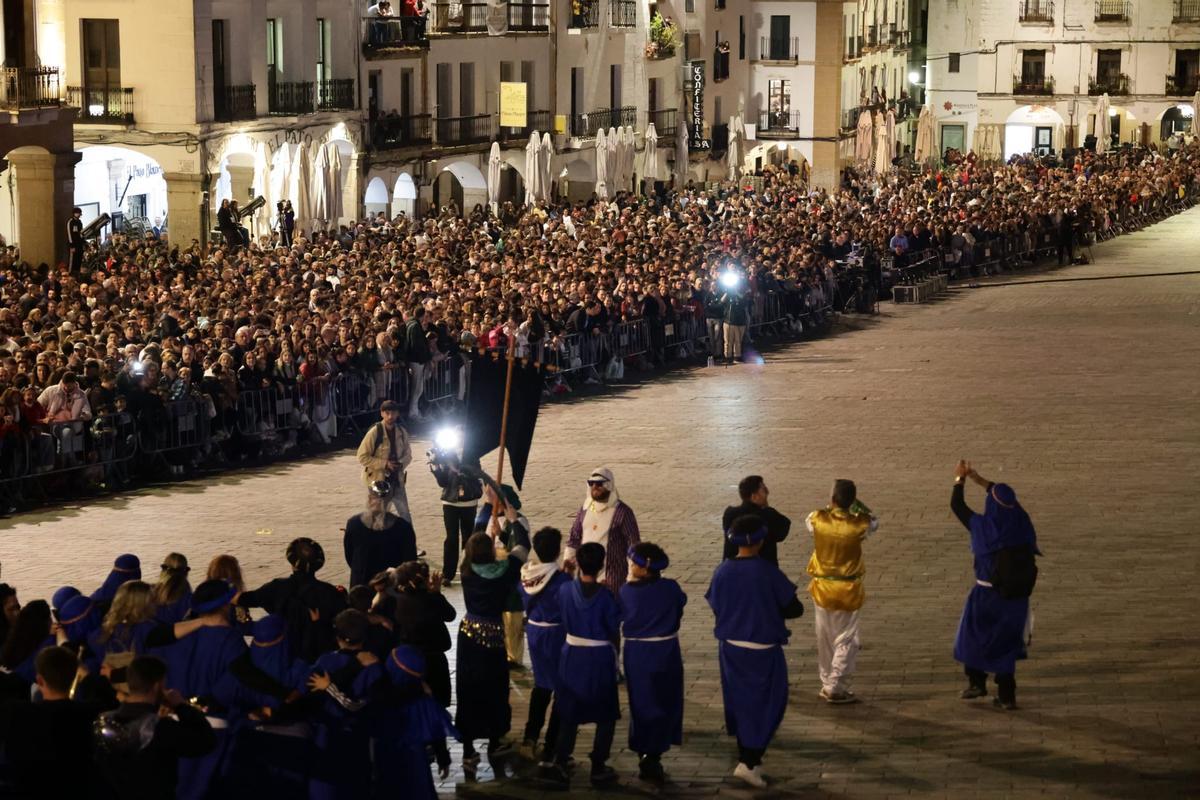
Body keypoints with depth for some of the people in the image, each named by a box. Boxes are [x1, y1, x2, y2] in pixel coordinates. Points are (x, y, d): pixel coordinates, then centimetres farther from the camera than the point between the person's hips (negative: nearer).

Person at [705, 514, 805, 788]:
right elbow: (795, 609, -11)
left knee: (739, 703, 18)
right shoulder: (768, 573, -18)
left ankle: (747, 756, 29)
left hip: (731, 647, 4)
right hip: (763, 650, -4)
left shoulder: (722, 571, -8)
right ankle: (749, 763, -3)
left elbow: (716, 606, 4)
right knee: (766, 706, 6)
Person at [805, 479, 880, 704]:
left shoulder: (818, 520, -12)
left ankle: (827, 683, 23)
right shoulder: (858, 525, -16)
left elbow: (808, 520, 13)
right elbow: (874, 522, 7)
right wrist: (856, 504, 5)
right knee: (846, 641, 4)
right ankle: (835, 688, -1)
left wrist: (830, 507, 14)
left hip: (822, 588, 3)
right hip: (847, 590, -2)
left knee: (825, 640, 15)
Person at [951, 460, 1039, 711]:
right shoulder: (1020, 524, -7)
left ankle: (976, 682, 23)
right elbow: (1005, 501, 13)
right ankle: (1007, 696, 14)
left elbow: (956, 505, -2)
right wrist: (978, 479, 23)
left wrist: (960, 478, 14)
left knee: (973, 636, 21)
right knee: (1005, 643, 16)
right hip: (1015, 597, 4)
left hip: (987, 594, -3)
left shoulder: (982, 526, -17)